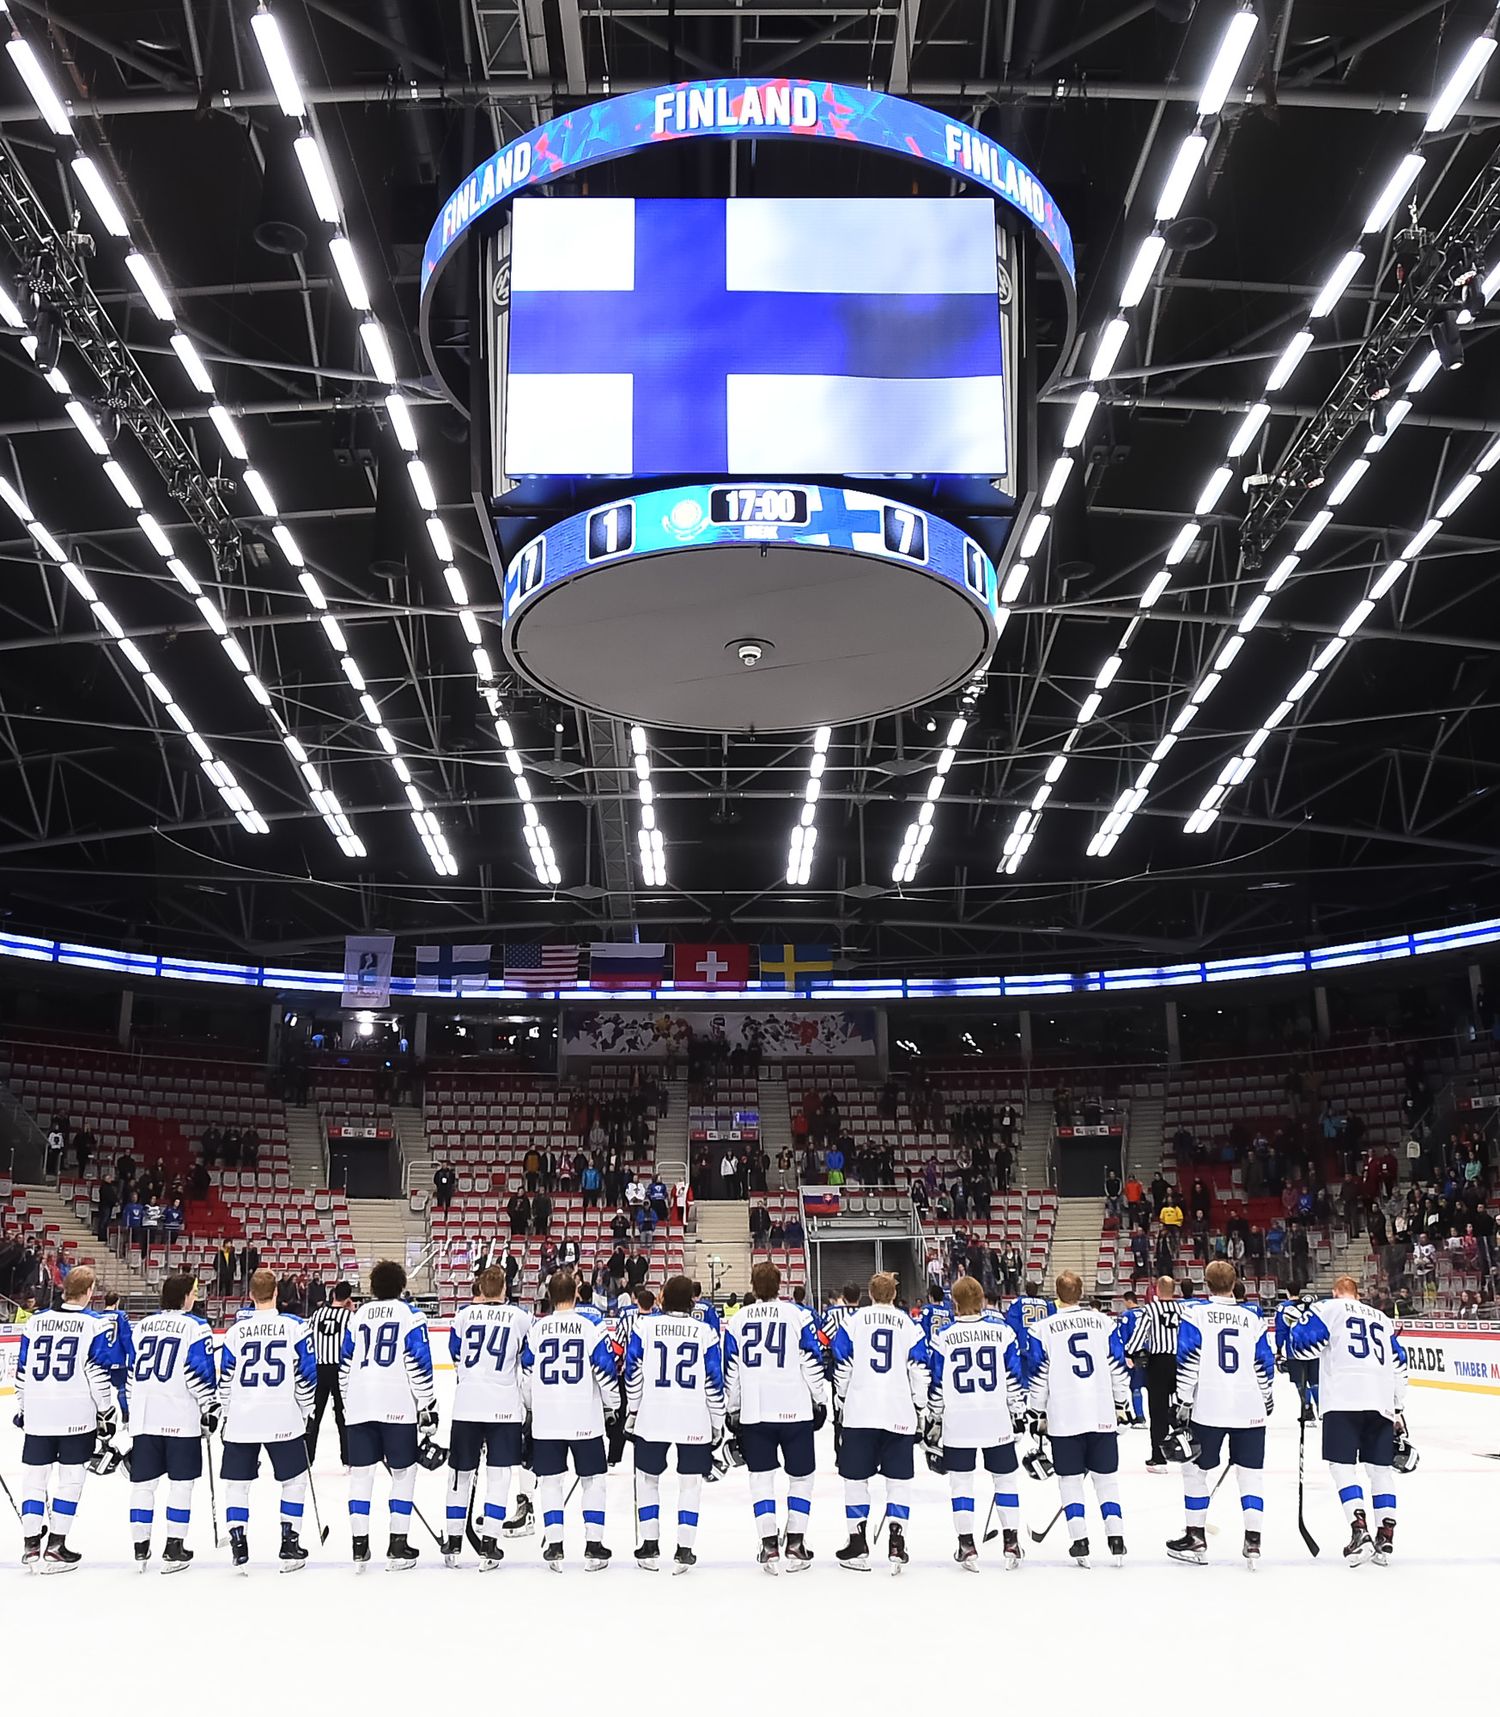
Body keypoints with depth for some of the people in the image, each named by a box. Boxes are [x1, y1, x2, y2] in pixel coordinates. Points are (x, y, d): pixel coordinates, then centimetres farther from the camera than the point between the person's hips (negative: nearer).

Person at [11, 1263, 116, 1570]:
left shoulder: (35, 1321, 6)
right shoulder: (96, 1324, -6)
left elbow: (22, 1371, 12)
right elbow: (99, 1372, -7)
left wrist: (21, 1410, 23)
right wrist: (106, 1413, 2)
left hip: (37, 1414, 3)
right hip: (78, 1416, -3)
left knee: (35, 1477, 12)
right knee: (70, 1479, 7)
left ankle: (31, 1546, 13)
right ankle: (55, 1548, 8)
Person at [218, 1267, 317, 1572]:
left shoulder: (236, 1329, 1)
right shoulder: (295, 1326, -4)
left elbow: (226, 1378, 6)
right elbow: (306, 1373, -1)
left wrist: (226, 1413, 20)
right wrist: (304, 1410, 12)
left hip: (241, 1420, 1)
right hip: (284, 1418, -1)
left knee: (237, 1481, 13)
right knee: (295, 1479, 13)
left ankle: (238, 1546, 5)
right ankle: (289, 1545, 10)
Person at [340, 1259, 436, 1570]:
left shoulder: (358, 1316, 13)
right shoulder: (410, 1315, -1)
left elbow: (345, 1365, 16)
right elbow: (419, 1364, -6)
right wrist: (428, 1407, -1)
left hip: (359, 1405, 4)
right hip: (398, 1407, -4)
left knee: (361, 1474, 9)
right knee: (403, 1472, 6)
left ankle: (360, 1547, 8)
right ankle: (397, 1547, 5)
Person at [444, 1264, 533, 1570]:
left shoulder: (464, 1314, 4)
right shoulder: (520, 1316, -1)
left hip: (466, 1405, 2)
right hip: (505, 1407, -2)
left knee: (461, 1472, 13)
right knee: (499, 1475, 4)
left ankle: (453, 1541, 21)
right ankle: (488, 1545, 0)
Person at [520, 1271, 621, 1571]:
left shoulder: (537, 1329, 2)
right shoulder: (592, 1327, -5)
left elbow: (526, 1375, 8)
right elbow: (606, 1369, -4)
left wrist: (531, 1408, 24)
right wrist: (612, 1405, 11)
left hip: (546, 1419, 2)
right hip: (585, 1418, -1)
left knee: (550, 1479, 11)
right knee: (592, 1479, 10)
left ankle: (554, 1546, 8)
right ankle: (593, 1546, 8)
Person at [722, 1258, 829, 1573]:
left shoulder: (736, 1320, 5)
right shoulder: (797, 1316, -2)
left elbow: (730, 1370, 8)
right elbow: (812, 1362, -2)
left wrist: (733, 1410, 17)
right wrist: (820, 1401, 8)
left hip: (753, 1413, 2)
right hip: (795, 1409, -1)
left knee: (761, 1477, 9)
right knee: (801, 1476, 12)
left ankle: (769, 1547, 3)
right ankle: (795, 1544, 9)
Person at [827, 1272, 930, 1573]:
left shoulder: (852, 1321, 3)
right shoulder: (910, 1326, 7)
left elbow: (841, 1367, 2)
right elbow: (920, 1372, 7)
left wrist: (841, 1402, 15)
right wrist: (920, 1410, 17)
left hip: (859, 1412, -1)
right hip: (900, 1415, 1)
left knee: (855, 1478, 9)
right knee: (899, 1480, 9)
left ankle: (858, 1546, 11)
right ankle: (896, 1545, 2)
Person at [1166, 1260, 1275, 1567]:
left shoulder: (1194, 1312, -1)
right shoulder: (1253, 1317, 9)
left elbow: (1188, 1360, -8)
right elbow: (1265, 1365, 12)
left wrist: (1183, 1403, -4)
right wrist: (1265, 1401, 27)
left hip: (1207, 1408, -2)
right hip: (1250, 1410, 3)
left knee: (1195, 1469, 11)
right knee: (1250, 1473, 9)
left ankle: (1196, 1538, 15)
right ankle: (1252, 1541, 1)